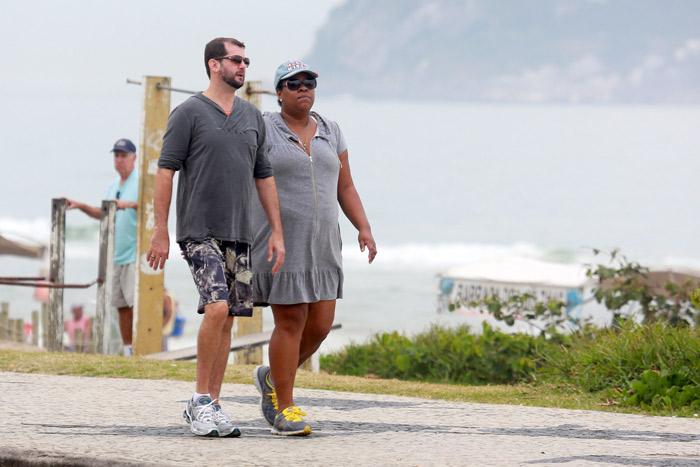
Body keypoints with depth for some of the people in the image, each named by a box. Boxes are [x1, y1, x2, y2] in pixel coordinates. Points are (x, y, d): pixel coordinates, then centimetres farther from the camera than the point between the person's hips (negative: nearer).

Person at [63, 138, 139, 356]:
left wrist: (130, 204, -36)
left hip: (136, 254, -8)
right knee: (121, 306, 8)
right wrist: (80, 205, 19)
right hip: (116, 255, 8)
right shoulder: (114, 186, 20)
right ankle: (127, 352, 12)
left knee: (135, 303, -14)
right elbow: (103, 213, 31)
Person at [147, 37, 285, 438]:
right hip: (199, 231, -6)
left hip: (238, 234, 6)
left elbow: (264, 177, 17)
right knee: (217, 308, -20)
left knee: (226, 321, 4)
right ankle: (201, 400, -8)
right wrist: (160, 232, -10)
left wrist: (277, 232, 11)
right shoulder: (189, 113, -3)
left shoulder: (252, 117, 14)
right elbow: (165, 171, -5)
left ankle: (211, 406, 10)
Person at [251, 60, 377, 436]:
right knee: (291, 323, -7)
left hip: (321, 245, 5)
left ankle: (272, 378, 27)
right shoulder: (263, 132, -3)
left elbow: (345, 188, 13)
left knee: (320, 325, 2)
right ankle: (284, 409, 3)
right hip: (281, 244, -5)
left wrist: (364, 228, 0)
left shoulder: (330, 133, 12)